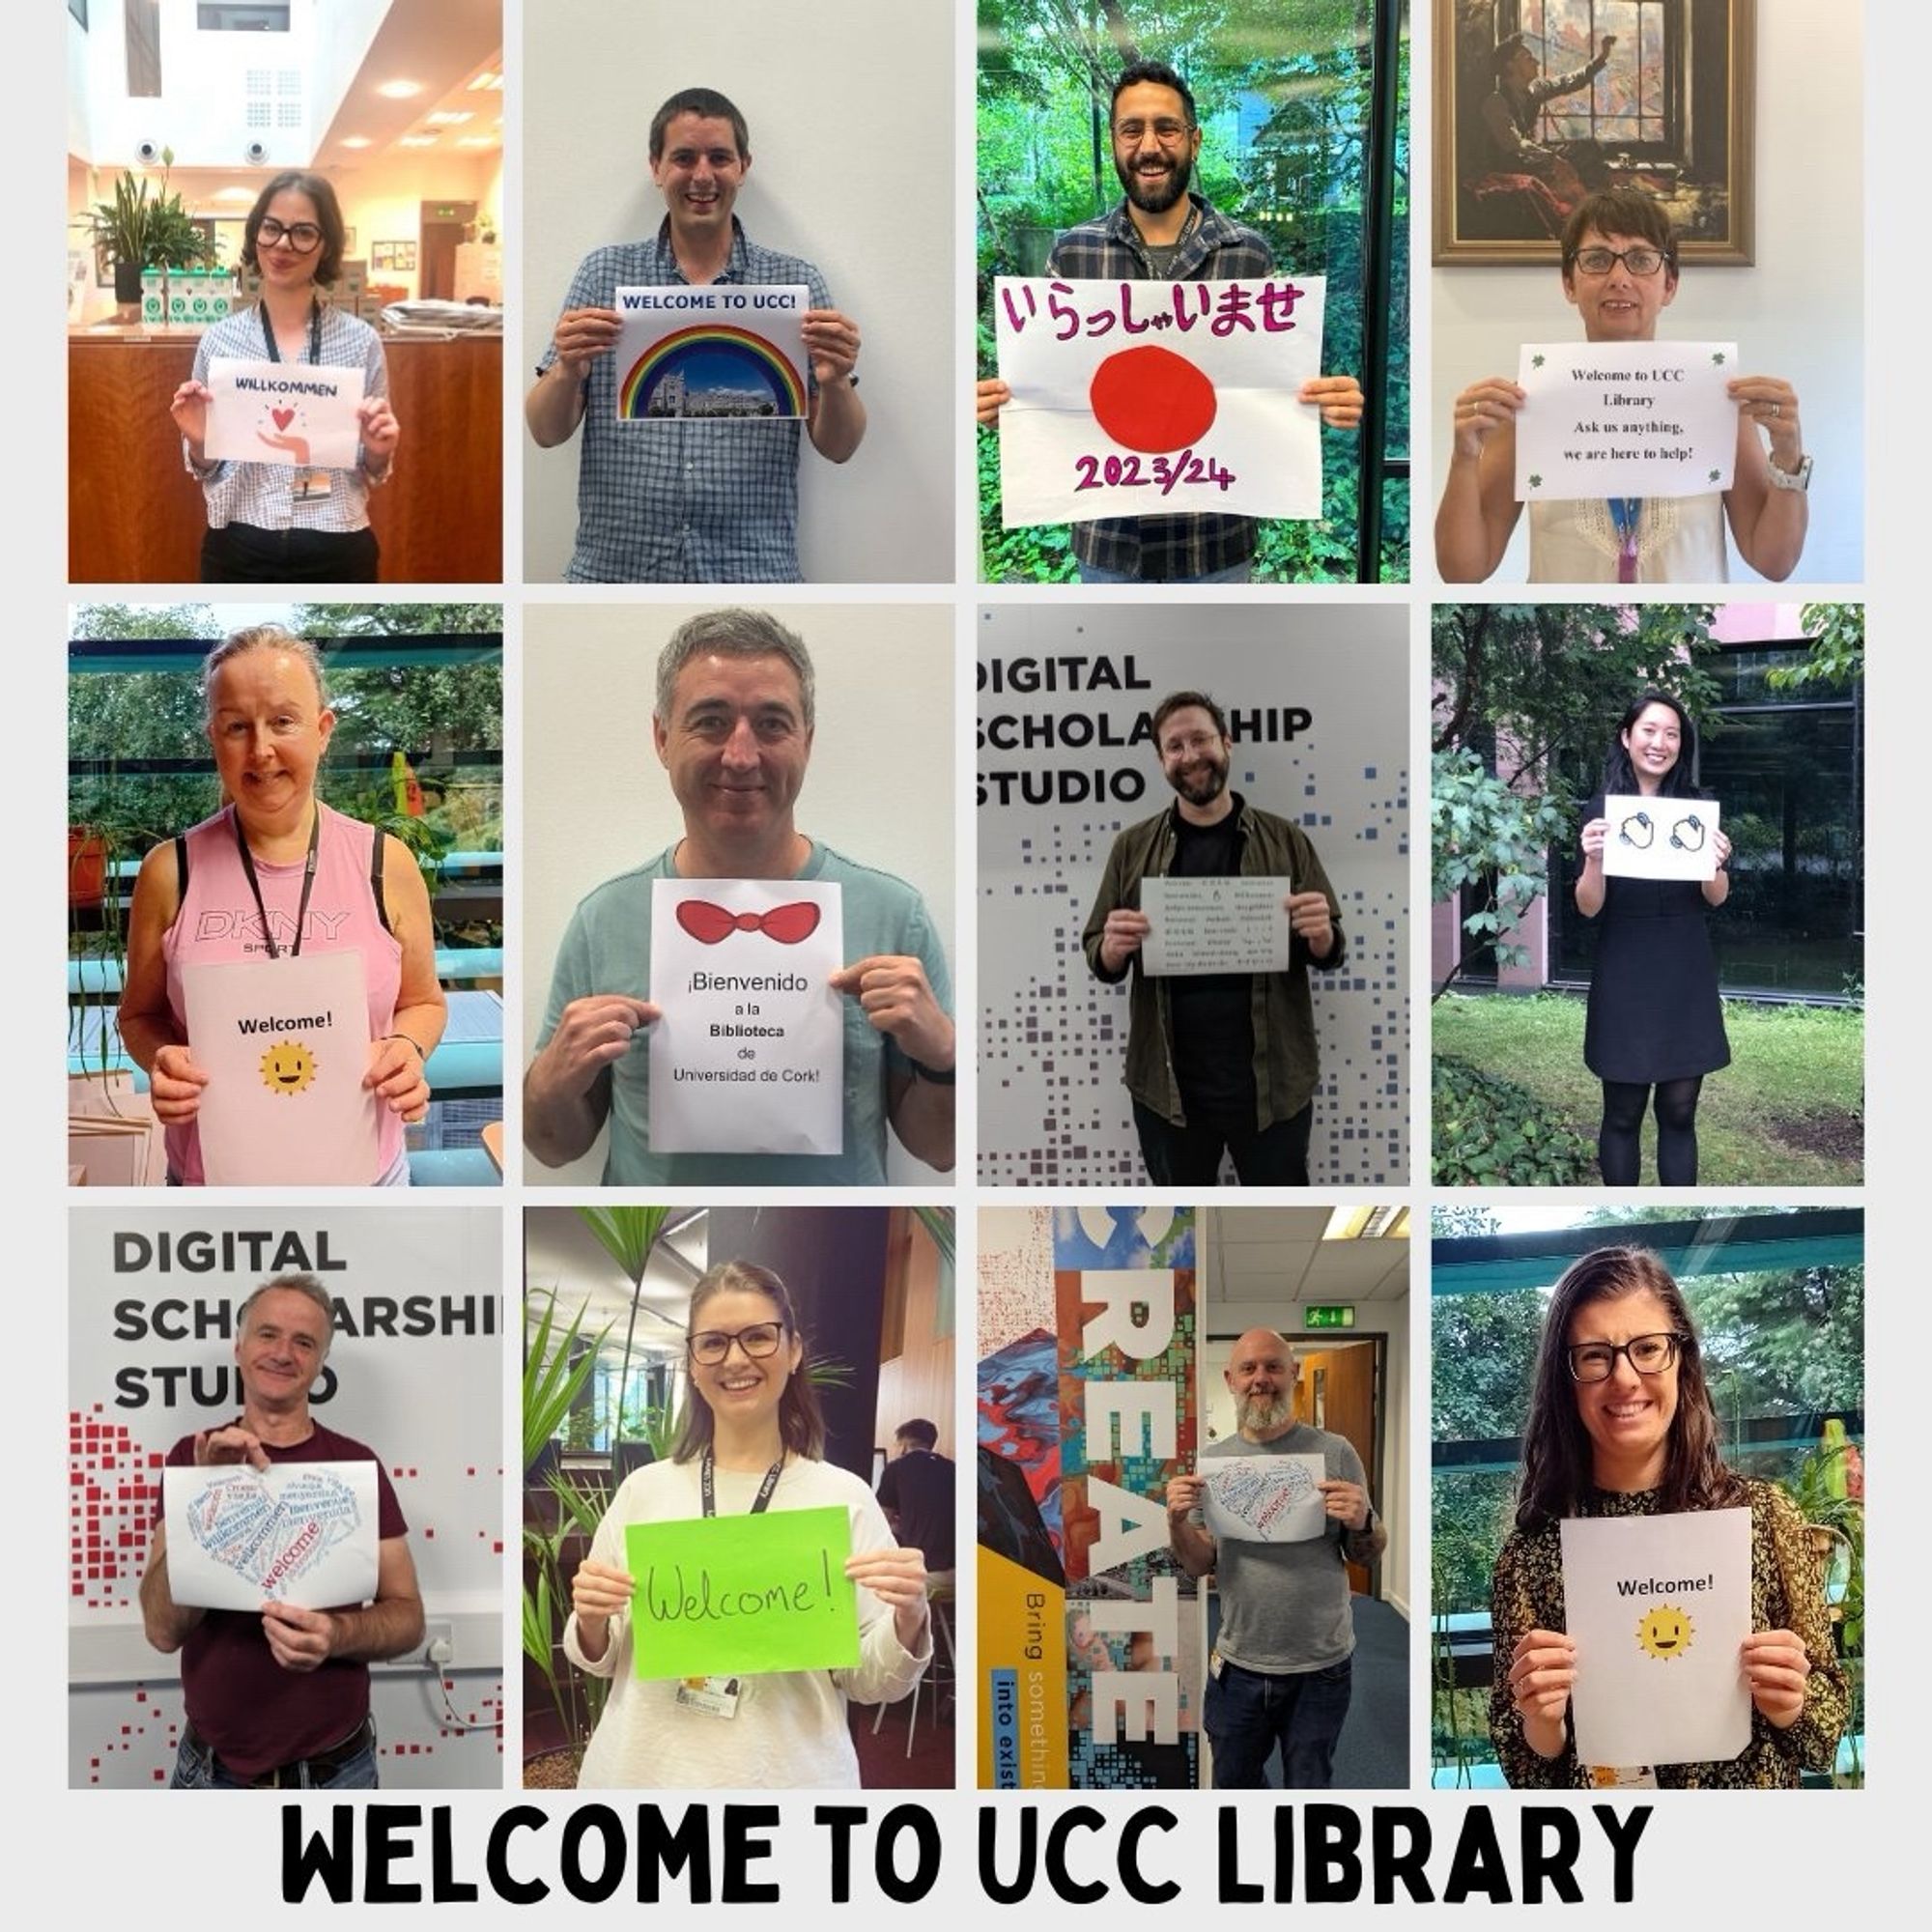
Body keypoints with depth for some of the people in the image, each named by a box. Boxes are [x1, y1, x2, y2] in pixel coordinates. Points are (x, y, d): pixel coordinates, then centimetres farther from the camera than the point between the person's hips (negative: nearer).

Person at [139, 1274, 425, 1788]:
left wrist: (338, 1634, -23)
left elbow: (407, 1616, -2)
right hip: (211, 1771, 1)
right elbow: (163, 1630, -11)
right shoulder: (194, 1456, -3)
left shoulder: (355, 1465, -5)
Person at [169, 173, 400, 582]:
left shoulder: (361, 341, -2)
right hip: (240, 553, 1)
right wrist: (198, 442, -12)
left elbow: (372, 473, 6)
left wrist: (378, 453, -14)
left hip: (337, 555, 0)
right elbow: (207, 469, 7)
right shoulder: (218, 340, 0)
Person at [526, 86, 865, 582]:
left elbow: (838, 447, 3)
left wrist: (834, 382, -18)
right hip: (615, 570, 0)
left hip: (750, 573, 0)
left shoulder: (796, 282, 4)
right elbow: (546, 431, 3)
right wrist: (568, 370, -18)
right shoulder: (604, 273, 6)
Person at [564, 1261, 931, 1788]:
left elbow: (870, 1683, -2)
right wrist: (591, 1621, -12)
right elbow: (601, 1660, 7)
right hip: (642, 1769, 2)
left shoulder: (844, 1497, -7)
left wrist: (909, 1619, -20)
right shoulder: (643, 1489, -1)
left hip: (785, 1776, -2)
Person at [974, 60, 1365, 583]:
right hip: (1109, 539, 1)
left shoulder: (1249, 254, -1)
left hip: (1216, 538, 0)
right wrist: (1003, 401, -16)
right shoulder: (1072, 253, 0)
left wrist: (1331, 402, -17)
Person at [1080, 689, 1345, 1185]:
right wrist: (1112, 949, -18)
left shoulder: (1285, 840, 2)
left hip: (1272, 1078, -1)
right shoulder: (1134, 846, 4)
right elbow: (1096, 953, 6)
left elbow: (1330, 953, 7)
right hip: (1169, 1082, 1)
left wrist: (1321, 937, -17)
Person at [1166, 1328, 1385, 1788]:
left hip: (1321, 1669, -2)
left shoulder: (1335, 1452, -7)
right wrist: (1177, 1522, -17)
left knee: (1308, 1789, 13)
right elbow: (1200, 1565, 3)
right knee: (1233, 1786, 19)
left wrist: (1363, 1523, -22)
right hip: (1238, 1668, 2)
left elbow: (1368, 1555, 0)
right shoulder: (1212, 1458, 0)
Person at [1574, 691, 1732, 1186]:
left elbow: (1717, 898, 0)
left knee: (1679, 1113, 6)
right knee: (1623, 1114, 4)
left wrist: (1716, 863, -22)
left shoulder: (1697, 807, 3)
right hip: (1624, 976, -2)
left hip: (1685, 975, 2)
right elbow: (1589, 907, -7)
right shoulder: (1602, 808, -3)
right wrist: (1594, 860, -27)